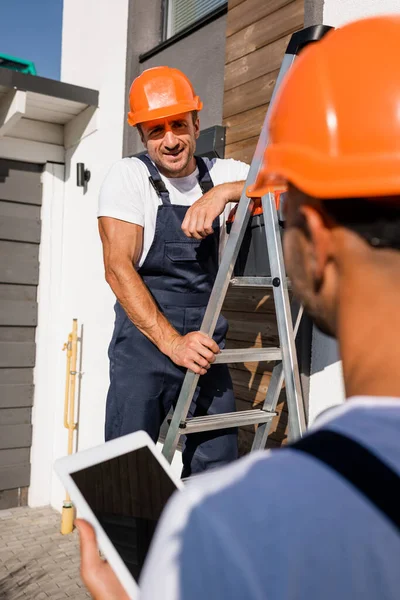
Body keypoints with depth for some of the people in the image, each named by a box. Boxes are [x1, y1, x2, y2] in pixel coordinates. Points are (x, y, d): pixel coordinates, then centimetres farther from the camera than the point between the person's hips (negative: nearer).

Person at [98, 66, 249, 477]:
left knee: (217, 473, 9)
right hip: (144, 340, -3)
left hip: (205, 344, 4)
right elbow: (118, 269, -13)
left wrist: (224, 191, -24)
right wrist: (172, 342, -20)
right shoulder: (128, 176, -4)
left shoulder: (222, 174, 6)